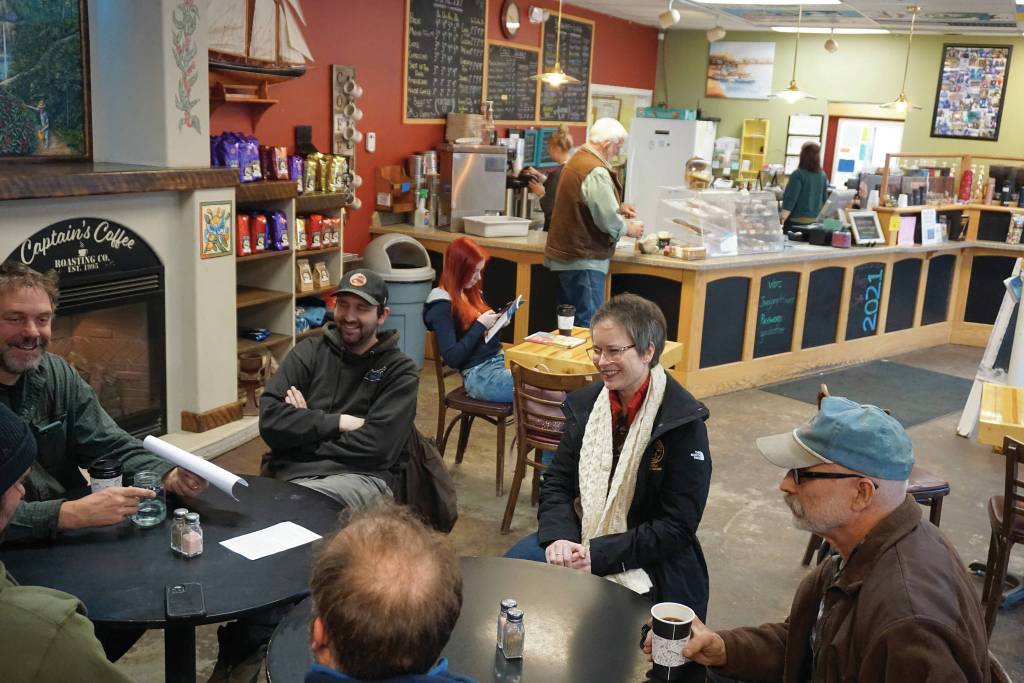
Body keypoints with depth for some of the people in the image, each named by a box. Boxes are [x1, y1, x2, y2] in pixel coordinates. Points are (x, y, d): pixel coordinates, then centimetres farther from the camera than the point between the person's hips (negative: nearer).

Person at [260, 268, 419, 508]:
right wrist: (339, 422, -9)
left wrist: (303, 422, -2)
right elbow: (270, 420, -1)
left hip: (360, 476, -2)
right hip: (290, 471, 2)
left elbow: (375, 446, -10)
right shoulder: (308, 352, 11)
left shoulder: (400, 371, 3)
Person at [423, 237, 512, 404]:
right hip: (479, 375, -8)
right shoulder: (442, 306, -10)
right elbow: (451, 358, -17)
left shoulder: (470, 293, 14)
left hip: (498, 362, 8)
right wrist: (480, 325, -16)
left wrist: (496, 323, 2)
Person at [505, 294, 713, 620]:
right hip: (578, 540, 6)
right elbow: (557, 482, 6)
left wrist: (599, 554, -23)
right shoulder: (585, 403, 2)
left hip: (646, 561, -5)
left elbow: (678, 527, -16)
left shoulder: (683, 422, -15)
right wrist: (559, 537, -15)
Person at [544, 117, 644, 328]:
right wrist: (629, 229, -1)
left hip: (565, 255, 10)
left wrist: (618, 207, 15)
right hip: (583, 260, -10)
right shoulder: (596, 172, -20)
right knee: (588, 327, -4)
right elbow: (608, 222, -20)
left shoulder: (577, 159, 13)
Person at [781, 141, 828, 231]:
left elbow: (790, 199, -17)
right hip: (816, 220, 6)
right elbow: (825, 199, 16)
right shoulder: (822, 175, 7)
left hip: (798, 220, -6)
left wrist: (782, 219, -19)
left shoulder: (798, 174, -12)